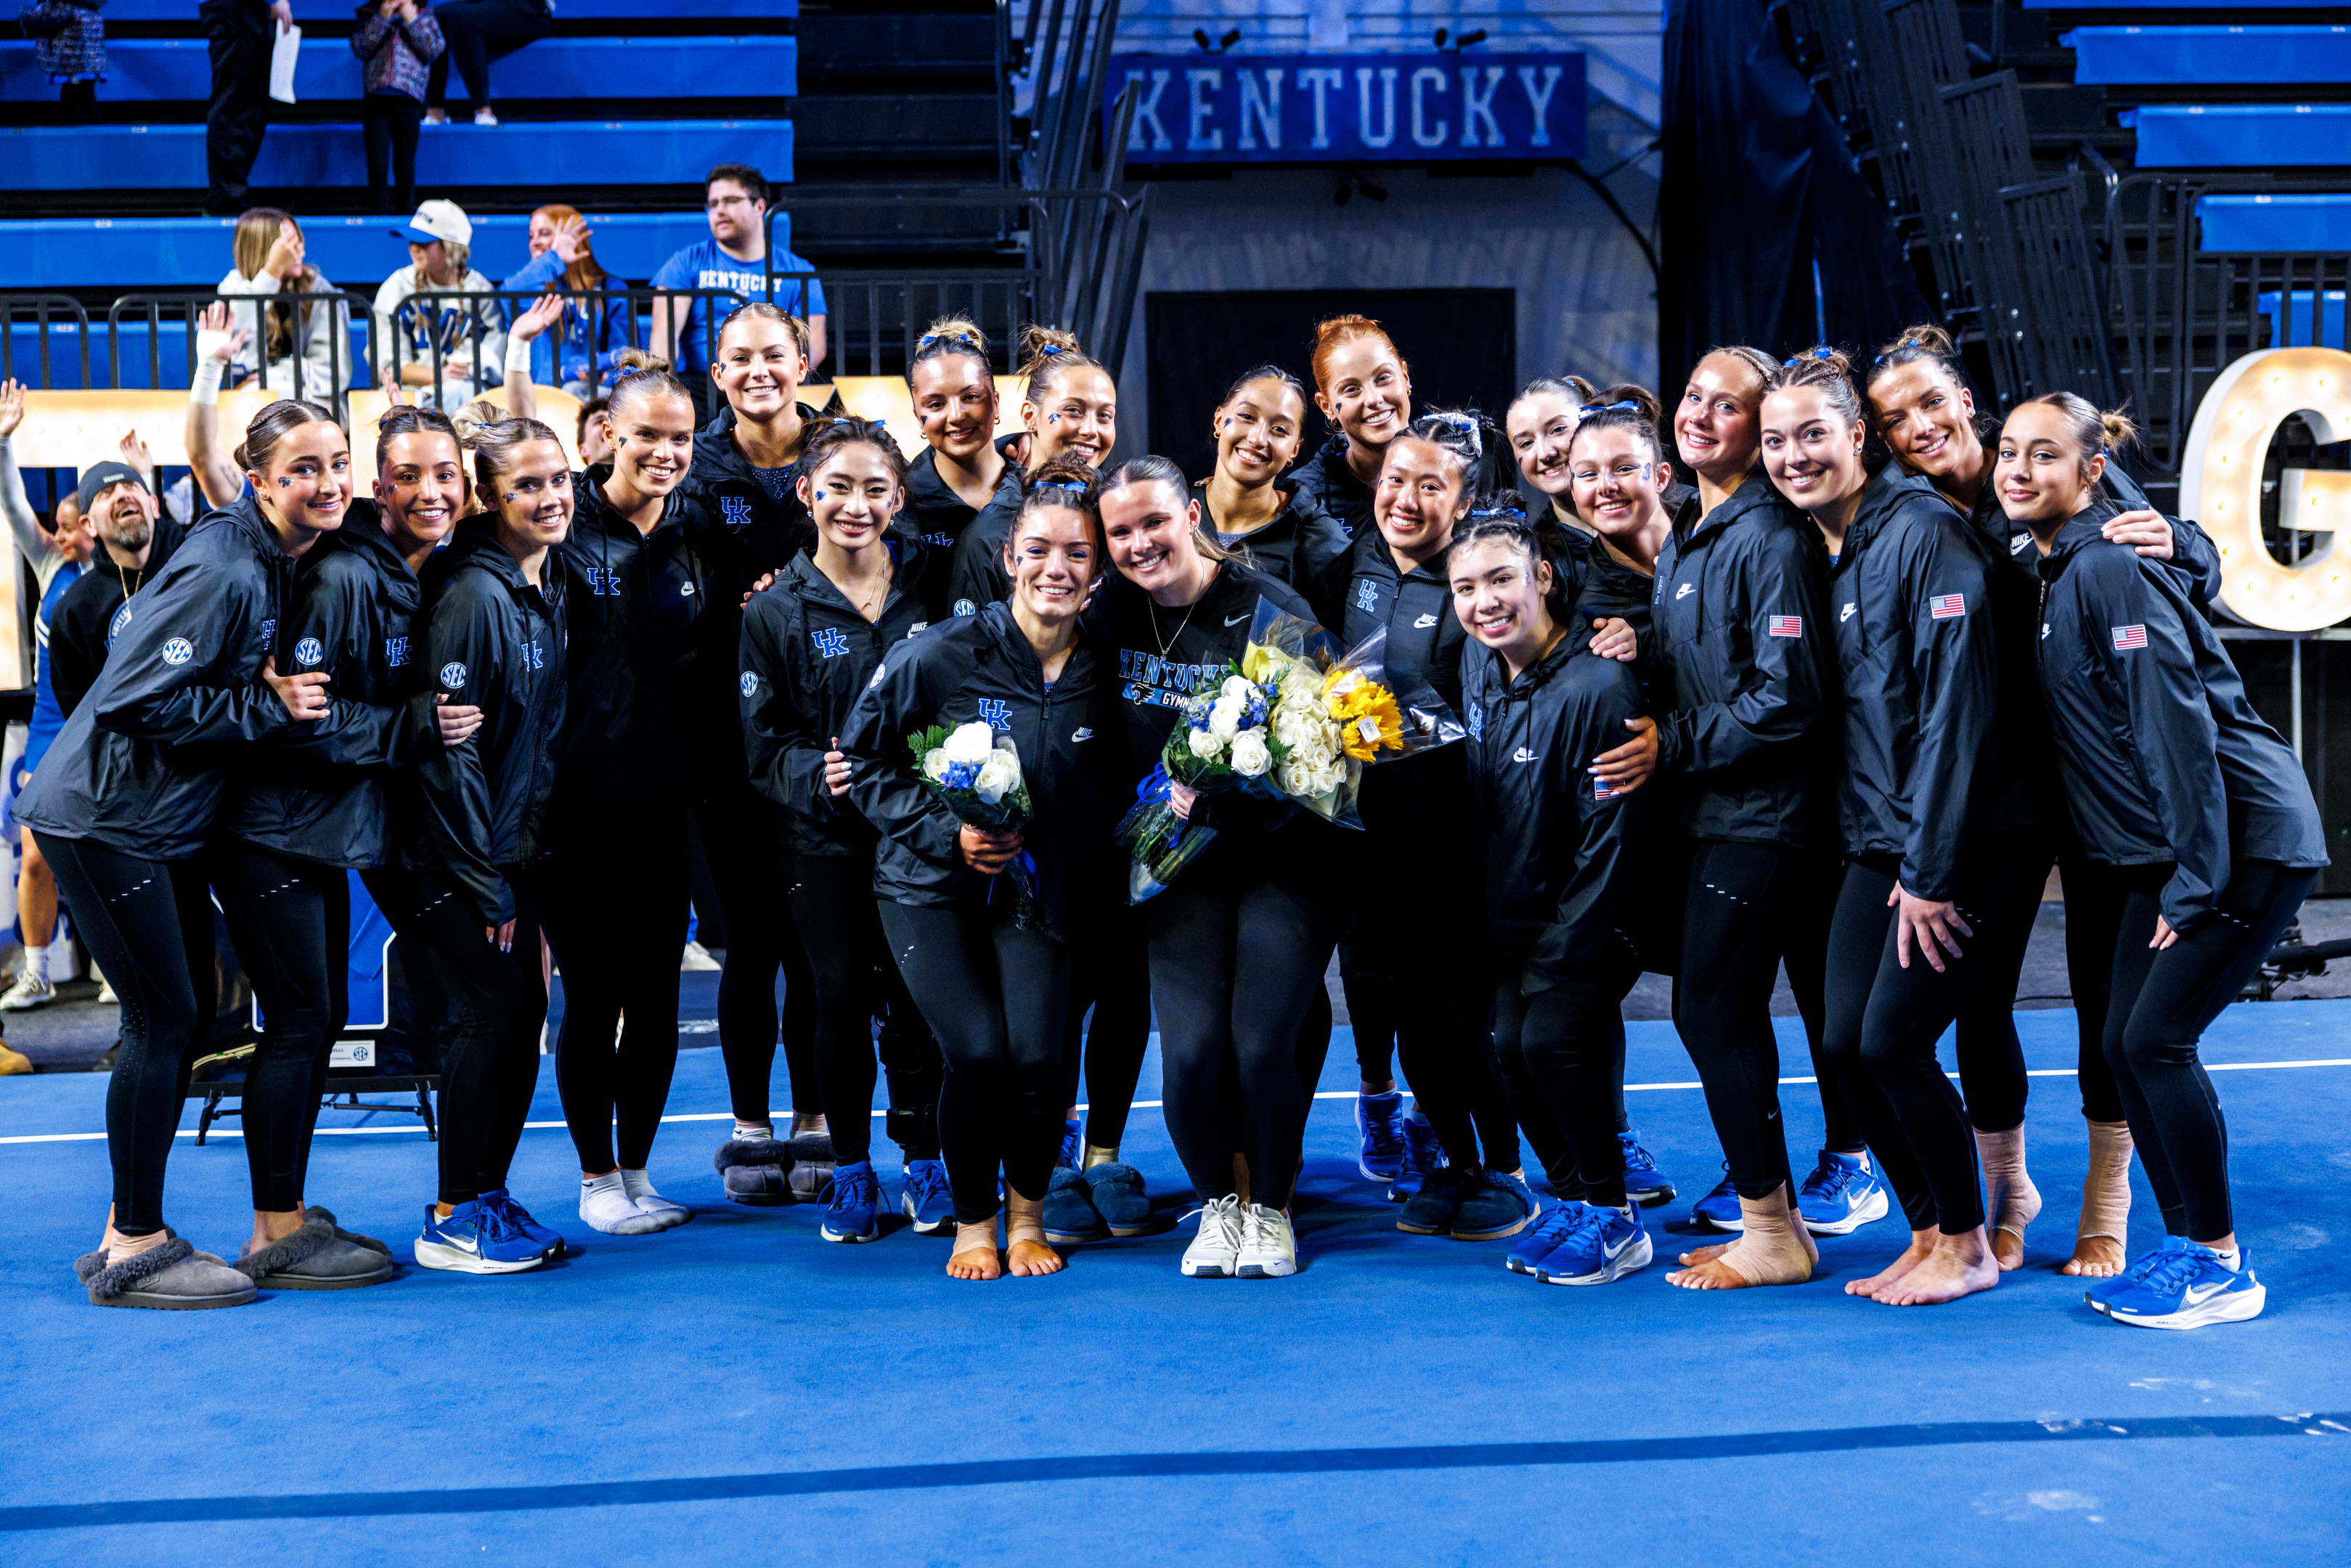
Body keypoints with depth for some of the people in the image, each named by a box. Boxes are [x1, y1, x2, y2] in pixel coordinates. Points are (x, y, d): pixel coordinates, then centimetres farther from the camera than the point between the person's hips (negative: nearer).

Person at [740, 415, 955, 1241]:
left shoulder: (935, 584, 3)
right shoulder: (776, 610, 1)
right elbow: (764, 743, 0)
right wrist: (815, 773, -18)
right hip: (825, 838, 0)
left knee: (915, 996, 1)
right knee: (841, 996, 2)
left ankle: (924, 1164, 19)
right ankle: (851, 1171, 18)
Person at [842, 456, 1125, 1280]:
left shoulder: (1104, 672, -5)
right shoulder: (942, 654, -15)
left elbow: (1108, 792, 13)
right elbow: (865, 756, -5)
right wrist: (947, 832, -14)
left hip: (1035, 892, 2)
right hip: (931, 885, -2)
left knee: (1036, 1058, -13)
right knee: (978, 1052, -15)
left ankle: (1028, 1217, 16)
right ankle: (973, 1222, 11)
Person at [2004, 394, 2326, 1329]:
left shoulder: (2110, 568, -17)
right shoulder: (2055, 571, 12)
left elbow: (2178, 724, -21)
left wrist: (2193, 884, -20)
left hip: (2245, 838, -9)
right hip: (2172, 849, 9)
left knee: (2157, 1038, -9)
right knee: (2125, 1042, 7)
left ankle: (2222, 1265, 4)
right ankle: (2187, 1244, 19)